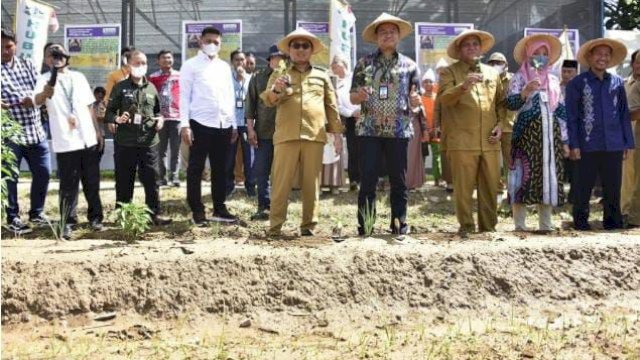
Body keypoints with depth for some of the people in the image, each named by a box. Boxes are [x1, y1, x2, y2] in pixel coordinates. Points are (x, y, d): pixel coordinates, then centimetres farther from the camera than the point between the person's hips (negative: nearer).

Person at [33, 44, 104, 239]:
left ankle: (95, 217, 23)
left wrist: (98, 131, 12)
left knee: (92, 183, 11)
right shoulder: (45, 79, -3)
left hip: (88, 139, 4)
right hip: (66, 142, -4)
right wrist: (45, 93, -47)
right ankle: (68, 223, 6)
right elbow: (37, 100, -24)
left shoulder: (79, 77, 11)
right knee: (68, 186, -2)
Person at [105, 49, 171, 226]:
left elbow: (157, 110, 22)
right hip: (125, 142, -2)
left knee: (151, 179, 4)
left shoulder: (151, 88, 11)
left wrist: (160, 119, 2)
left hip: (149, 142, 2)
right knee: (124, 181, 5)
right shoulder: (120, 87, 1)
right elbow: (108, 112, 1)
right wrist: (117, 118, -19)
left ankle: (154, 213, 11)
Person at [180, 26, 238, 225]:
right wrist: (184, 125, -12)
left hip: (223, 125, 5)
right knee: (196, 169, 1)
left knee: (220, 168, 9)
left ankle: (219, 208, 18)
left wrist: (234, 124, 13)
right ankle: (197, 211, 7)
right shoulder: (191, 65, 2)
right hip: (200, 124, -5)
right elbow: (184, 96, -3)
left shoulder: (225, 67, 16)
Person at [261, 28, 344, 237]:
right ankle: (275, 226, -1)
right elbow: (268, 100, -3)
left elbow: (331, 106, 17)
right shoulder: (279, 75, 12)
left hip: (314, 136, 2)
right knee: (281, 183, -3)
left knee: (311, 184, 5)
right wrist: (276, 90, -25)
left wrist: (337, 133, 10)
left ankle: (309, 226, 11)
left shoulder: (322, 76, 18)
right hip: (286, 136, -2)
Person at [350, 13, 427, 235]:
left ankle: (400, 225, 12)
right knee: (368, 180, -2)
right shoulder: (364, 64, 9)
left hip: (399, 130, 1)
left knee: (398, 180, 4)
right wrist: (359, 96, -16)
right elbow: (352, 99, 7)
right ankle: (364, 226, 4)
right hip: (369, 129, 0)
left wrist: (415, 101, -14)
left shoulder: (409, 65, 10)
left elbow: (416, 100, 11)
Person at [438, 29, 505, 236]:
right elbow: (444, 98, -10)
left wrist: (500, 124, 6)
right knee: (463, 187, -2)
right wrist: (463, 86, -25)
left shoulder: (492, 73, 19)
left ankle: (488, 226, 16)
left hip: (489, 141, 4)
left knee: (490, 186, 6)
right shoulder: (450, 72, 6)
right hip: (462, 141, -4)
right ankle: (466, 225, 10)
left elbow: (501, 102, 21)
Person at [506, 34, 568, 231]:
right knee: (525, 175, -7)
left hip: (550, 134, 5)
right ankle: (520, 224, -3)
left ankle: (546, 223, 10)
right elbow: (510, 103, -10)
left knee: (549, 176, 4)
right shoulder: (519, 77, 5)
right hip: (527, 133, -5)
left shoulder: (554, 80, 18)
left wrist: (564, 140, 12)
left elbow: (561, 111, 17)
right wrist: (525, 92, -28)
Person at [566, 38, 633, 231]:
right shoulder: (577, 83, 0)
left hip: (614, 145, 3)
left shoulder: (617, 82, 9)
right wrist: (573, 144, -8)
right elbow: (571, 116, -2)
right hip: (588, 145, -3)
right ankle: (580, 220, 17)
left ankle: (612, 221, 18)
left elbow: (624, 114, 12)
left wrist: (627, 142, 8)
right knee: (584, 186, 5)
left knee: (613, 186, 7)